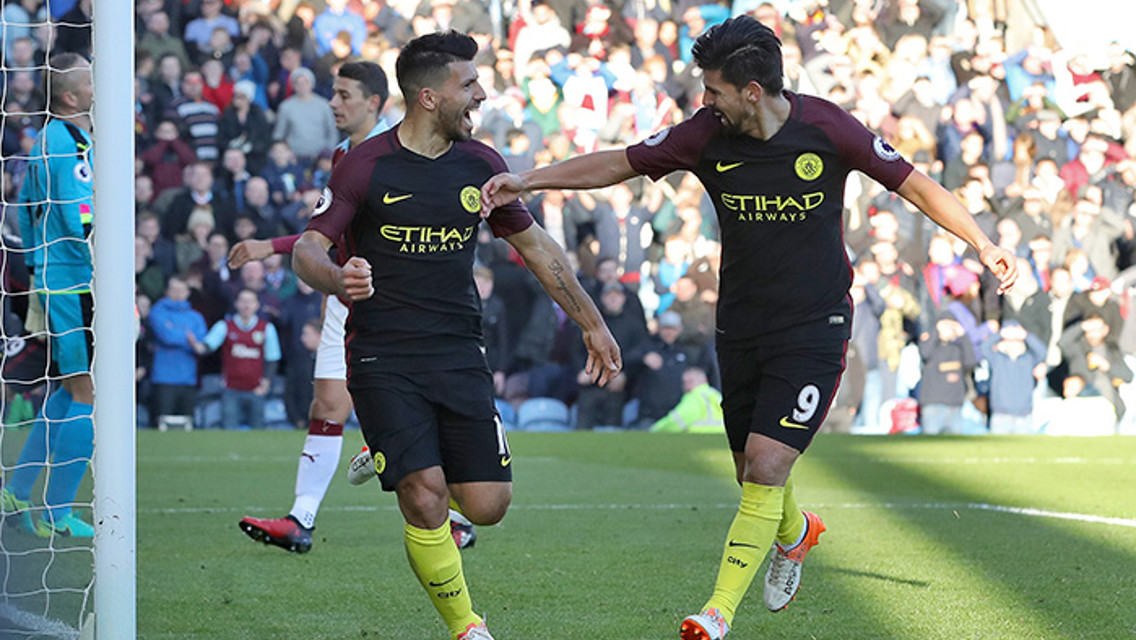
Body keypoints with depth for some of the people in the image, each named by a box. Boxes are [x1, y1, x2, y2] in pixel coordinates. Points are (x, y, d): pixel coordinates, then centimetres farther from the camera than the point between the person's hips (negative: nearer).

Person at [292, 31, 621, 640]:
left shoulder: (480, 165, 8)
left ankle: (400, 462, 30)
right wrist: (338, 279, -32)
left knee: (488, 506, -3)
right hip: (383, 359, -4)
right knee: (426, 498, -17)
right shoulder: (367, 166, -6)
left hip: (459, 355, 4)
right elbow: (308, 249, -9)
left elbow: (536, 246, 19)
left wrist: (591, 323, 21)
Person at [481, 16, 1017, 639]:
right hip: (741, 328, 4)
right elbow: (618, 164, 3)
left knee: (766, 468, -15)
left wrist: (983, 243, -7)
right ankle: (793, 534, 46)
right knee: (752, 470, 11)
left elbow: (914, 184, -3)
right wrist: (524, 181, -3)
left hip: (814, 330, -4)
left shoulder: (827, 129, -13)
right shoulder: (707, 134, -6)